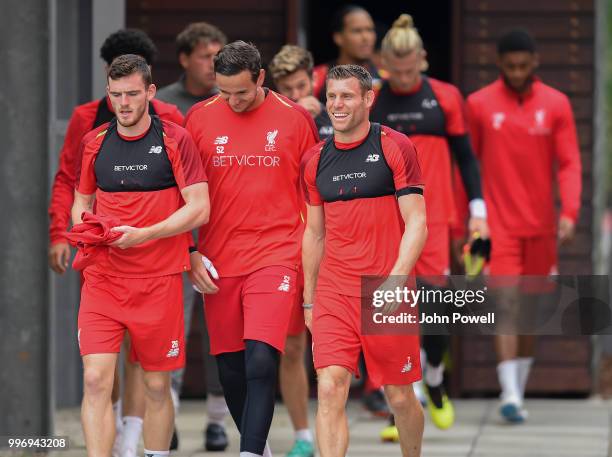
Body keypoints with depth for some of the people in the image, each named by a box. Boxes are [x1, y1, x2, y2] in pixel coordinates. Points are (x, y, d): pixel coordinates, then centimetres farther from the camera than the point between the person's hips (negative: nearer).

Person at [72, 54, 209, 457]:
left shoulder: (175, 140, -2)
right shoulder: (94, 142, 9)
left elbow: (199, 209, -7)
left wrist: (143, 234, -17)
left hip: (159, 279, -2)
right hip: (101, 278, 2)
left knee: (157, 386, 6)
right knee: (96, 379, -11)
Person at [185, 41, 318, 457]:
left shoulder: (295, 119, 0)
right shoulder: (200, 118, 4)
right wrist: (191, 255, 3)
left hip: (274, 258, -3)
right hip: (218, 264, 3)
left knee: (261, 362, -17)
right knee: (230, 370, 8)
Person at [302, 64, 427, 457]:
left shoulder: (395, 148, -4)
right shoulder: (318, 161, 10)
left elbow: (416, 224, -8)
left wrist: (395, 280, -21)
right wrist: (309, 300, 17)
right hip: (333, 292, 3)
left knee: (399, 395, 6)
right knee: (330, 388, -13)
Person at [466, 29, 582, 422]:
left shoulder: (556, 105, 3)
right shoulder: (479, 105, 0)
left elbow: (570, 164, 0)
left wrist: (569, 213, -13)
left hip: (540, 225, 2)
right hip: (498, 224, -2)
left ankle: (519, 391, 21)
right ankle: (509, 394, -18)